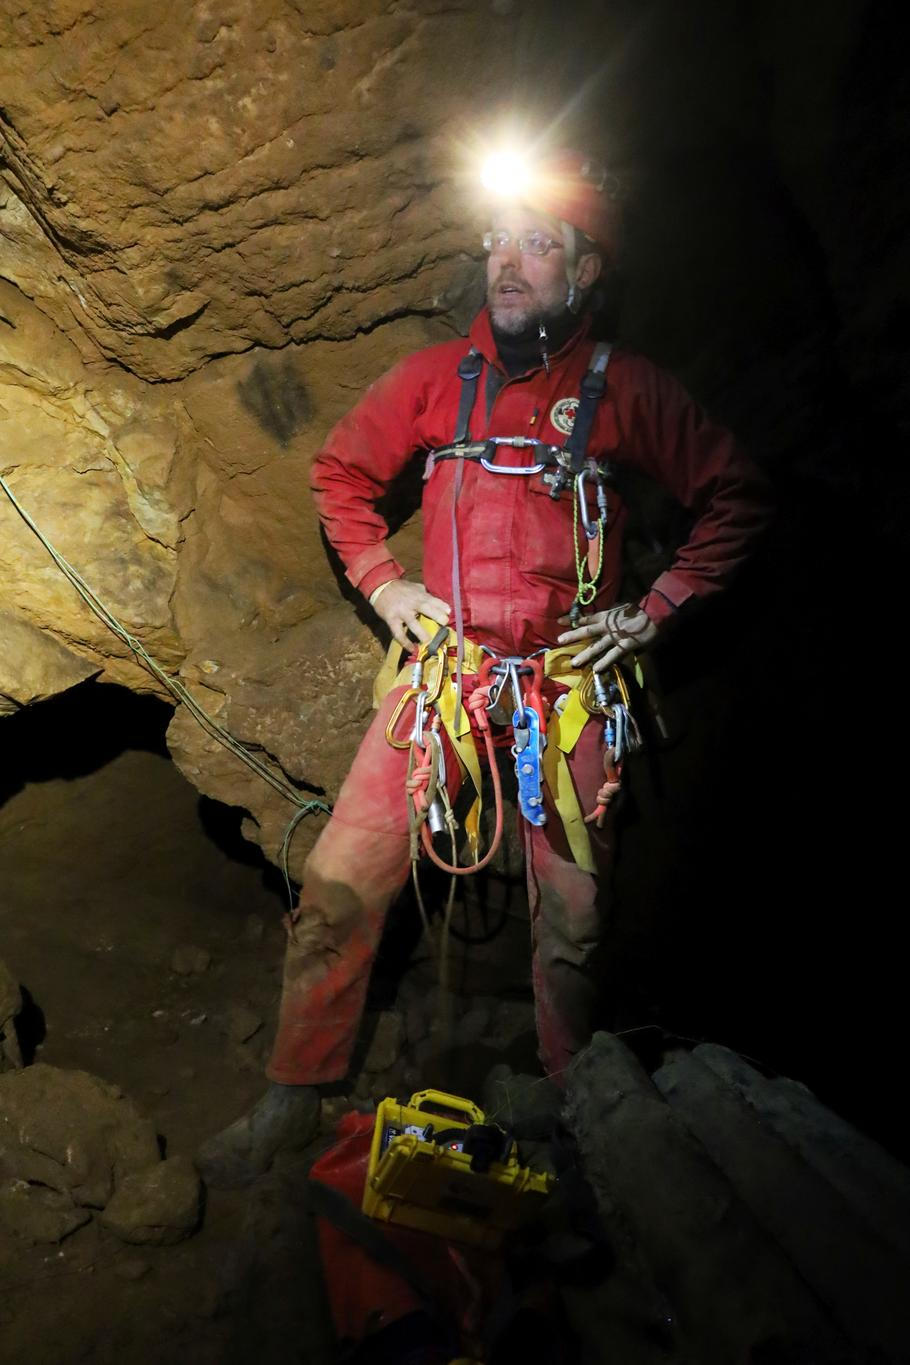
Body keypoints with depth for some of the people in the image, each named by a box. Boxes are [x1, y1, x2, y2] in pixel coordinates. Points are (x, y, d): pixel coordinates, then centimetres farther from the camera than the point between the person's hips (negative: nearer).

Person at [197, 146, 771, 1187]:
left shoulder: (625, 389, 2)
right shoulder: (437, 377, 6)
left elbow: (736, 498, 9)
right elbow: (340, 471, 18)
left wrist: (654, 609, 0)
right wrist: (380, 583, 6)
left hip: (568, 689, -1)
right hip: (443, 671, 1)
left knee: (572, 923, 7)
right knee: (339, 886, -4)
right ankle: (291, 1101, 17)